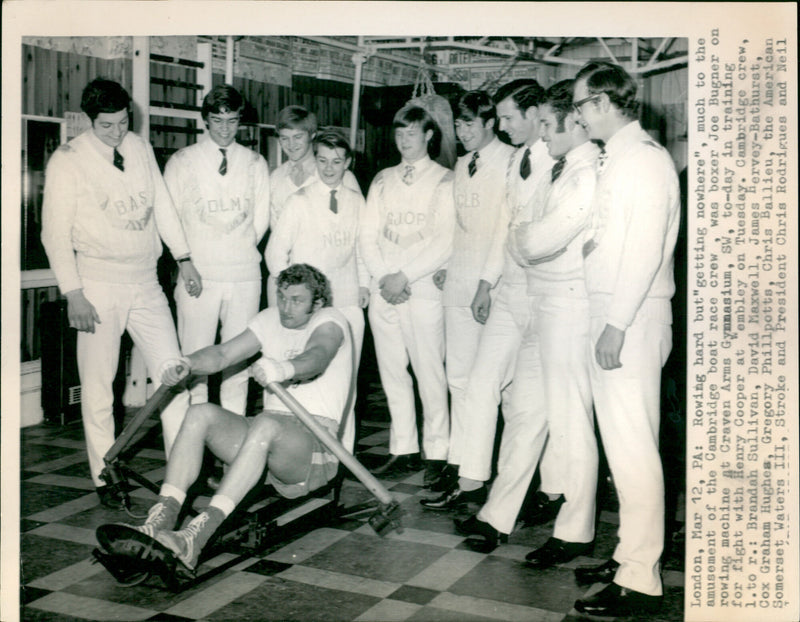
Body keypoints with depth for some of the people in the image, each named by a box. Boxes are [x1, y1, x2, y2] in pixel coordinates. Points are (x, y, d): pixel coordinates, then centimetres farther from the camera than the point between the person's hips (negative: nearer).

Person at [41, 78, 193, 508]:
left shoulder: (141, 149, 10)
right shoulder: (68, 161, -5)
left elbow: (162, 204, 17)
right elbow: (55, 234, -7)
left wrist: (183, 257, 11)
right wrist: (73, 294, -14)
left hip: (145, 281, 4)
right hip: (99, 282, -4)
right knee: (98, 384, 2)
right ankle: (104, 477, 15)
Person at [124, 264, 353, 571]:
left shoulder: (330, 321, -2)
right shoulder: (270, 319, 17)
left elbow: (317, 357, -26)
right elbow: (223, 353, 6)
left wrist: (285, 368, -49)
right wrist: (189, 363, -17)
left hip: (315, 444, -6)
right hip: (266, 440, 6)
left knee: (266, 424, -38)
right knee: (200, 413, -17)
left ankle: (199, 532, -49)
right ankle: (160, 520, -30)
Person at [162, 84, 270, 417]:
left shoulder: (255, 164, 11)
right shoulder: (182, 161, 6)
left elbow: (261, 220, 13)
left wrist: (239, 250, 4)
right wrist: (187, 263, -5)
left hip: (244, 275, 2)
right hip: (198, 275, -2)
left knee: (239, 359, 4)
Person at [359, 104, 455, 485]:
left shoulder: (444, 181, 2)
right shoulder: (383, 180, 16)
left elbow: (446, 241, -7)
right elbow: (367, 234, 11)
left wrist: (404, 277, -12)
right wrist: (383, 276, -5)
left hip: (423, 286, -5)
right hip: (383, 288, 5)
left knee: (429, 371, -5)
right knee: (392, 371, 6)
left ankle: (437, 453, 3)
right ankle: (403, 450, 14)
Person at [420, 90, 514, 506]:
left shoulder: (509, 162, -7)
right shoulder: (462, 165, 18)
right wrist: (446, 265, 16)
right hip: (459, 284, 8)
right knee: (459, 376, 11)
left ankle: (472, 481, -1)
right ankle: (459, 461, 22)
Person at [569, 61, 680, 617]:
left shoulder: (645, 158, -10)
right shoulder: (615, 158, 18)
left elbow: (646, 248, -19)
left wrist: (617, 323, -22)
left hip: (633, 318, -10)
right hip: (611, 312, 10)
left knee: (632, 446, -7)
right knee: (620, 441, 13)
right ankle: (630, 556, 23)